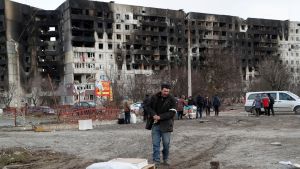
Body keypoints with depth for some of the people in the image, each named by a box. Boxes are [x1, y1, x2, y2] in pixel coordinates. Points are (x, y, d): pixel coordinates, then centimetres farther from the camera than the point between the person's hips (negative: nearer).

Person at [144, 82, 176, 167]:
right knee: (155, 143, 3)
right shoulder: (154, 97, 2)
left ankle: (166, 159, 25)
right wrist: (153, 115, -10)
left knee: (166, 143, 6)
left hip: (166, 124, -2)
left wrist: (160, 117, -19)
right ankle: (156, 160, 10)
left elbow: (172, 112, -12)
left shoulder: (172, 99, -7)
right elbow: (148, 106, 9)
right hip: (155, 124, 2)